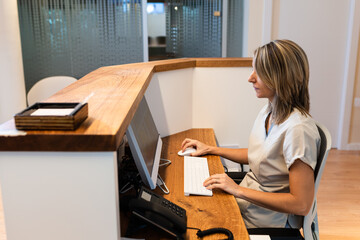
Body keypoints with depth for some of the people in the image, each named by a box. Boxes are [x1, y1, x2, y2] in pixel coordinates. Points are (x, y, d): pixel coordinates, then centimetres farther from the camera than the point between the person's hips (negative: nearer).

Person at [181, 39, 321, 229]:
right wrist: (210, 149, 10)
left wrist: (238, 190, -25)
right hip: (248, 195, 8)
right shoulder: (269, 110, 1)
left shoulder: (298, 129, -28)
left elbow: (301, 205, -26)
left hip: (268, 221, -8)